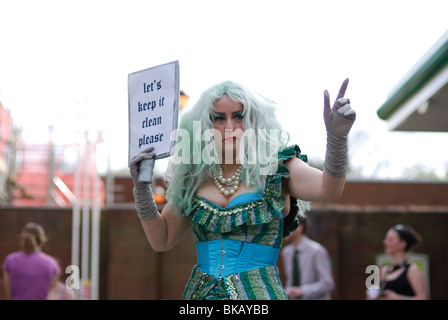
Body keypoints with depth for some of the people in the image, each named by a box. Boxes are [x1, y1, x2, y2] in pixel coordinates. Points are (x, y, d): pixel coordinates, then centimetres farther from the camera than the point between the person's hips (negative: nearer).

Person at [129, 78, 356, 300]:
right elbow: (162, 240, 12)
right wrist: (141, 188, -2)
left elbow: (327, 189, -21)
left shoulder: (275, 167, -4)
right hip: (201, 293, 3)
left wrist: (337, 136, -38)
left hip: (257, 294, -3)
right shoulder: (192, 177, 6)